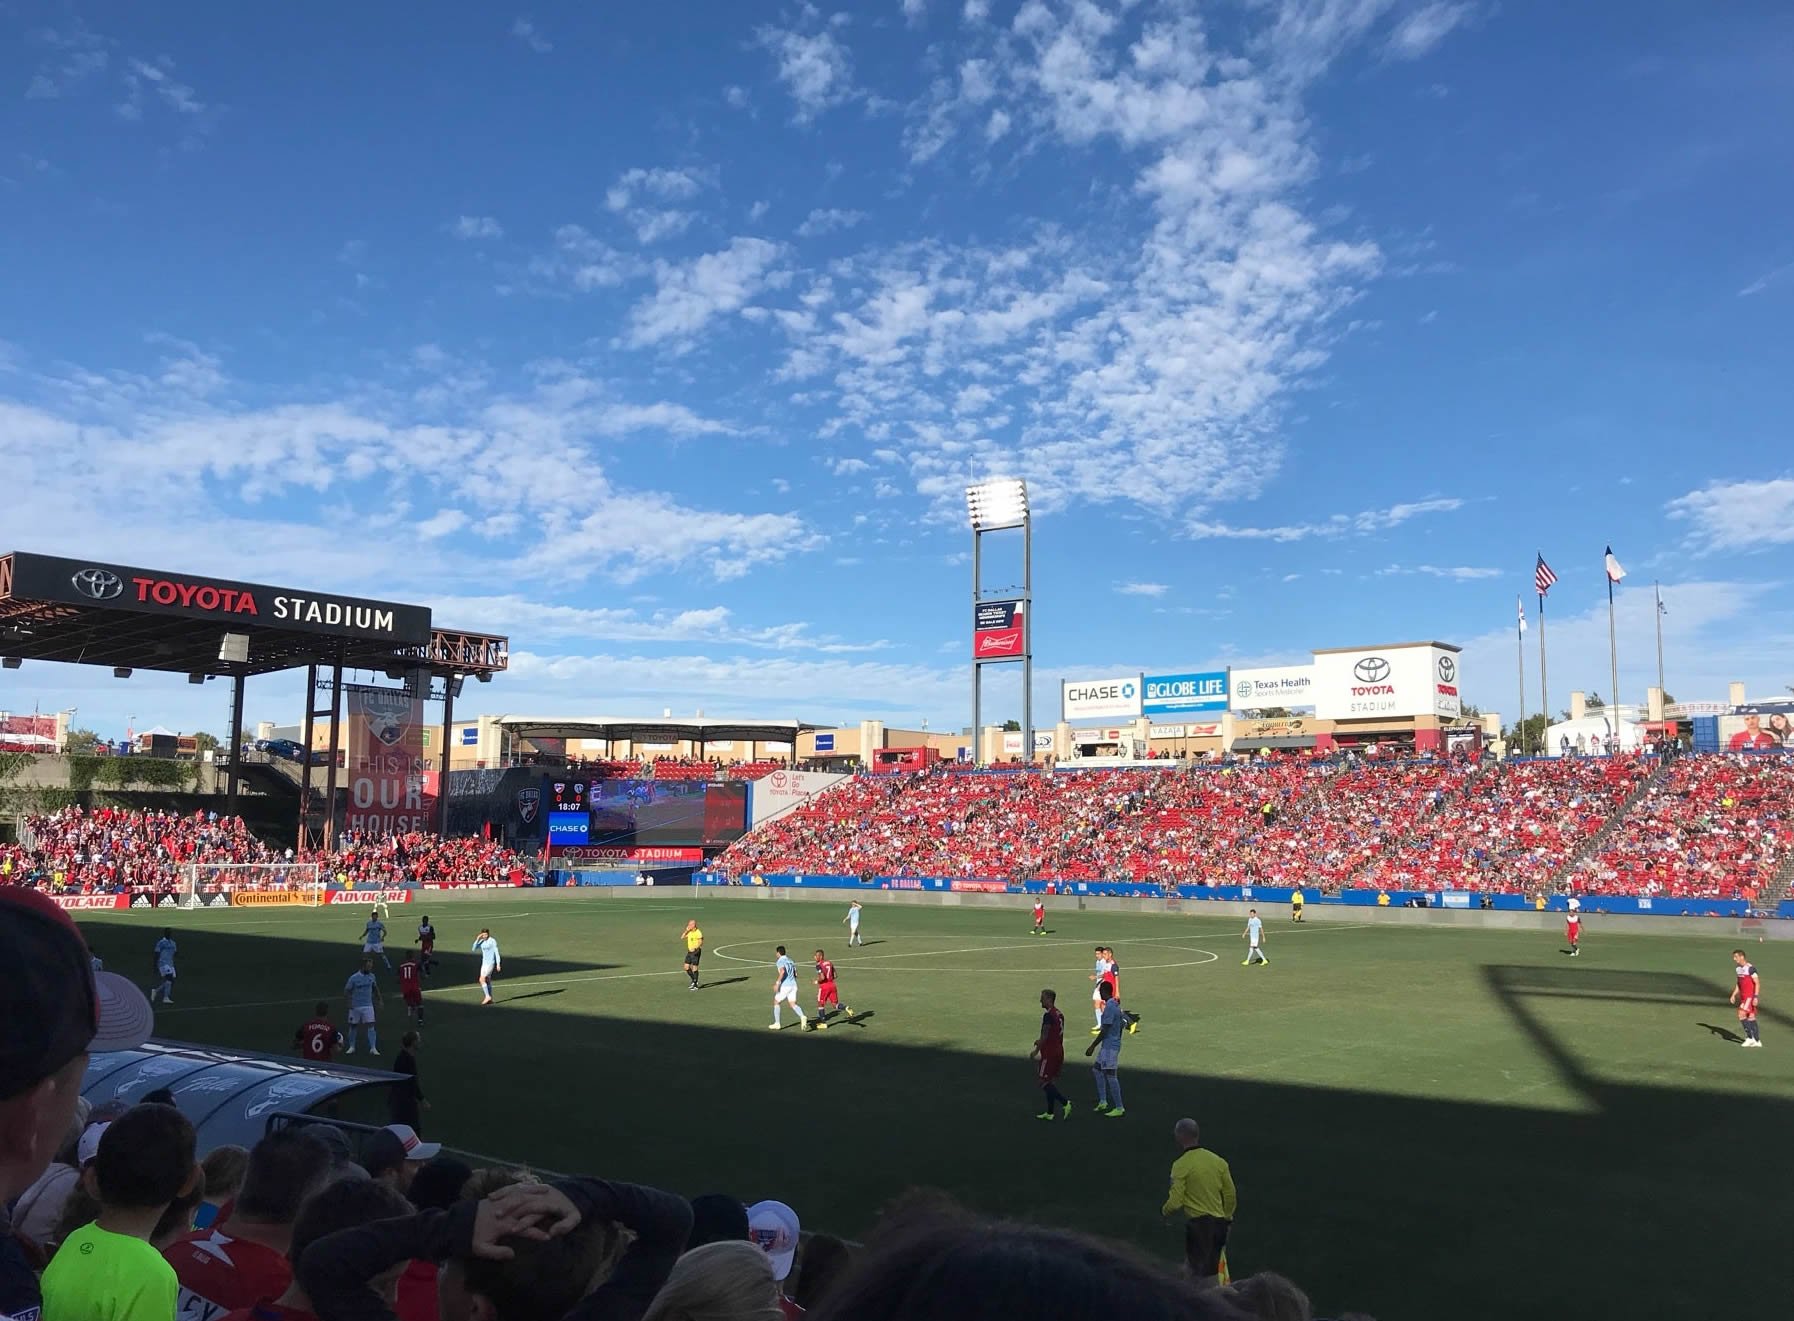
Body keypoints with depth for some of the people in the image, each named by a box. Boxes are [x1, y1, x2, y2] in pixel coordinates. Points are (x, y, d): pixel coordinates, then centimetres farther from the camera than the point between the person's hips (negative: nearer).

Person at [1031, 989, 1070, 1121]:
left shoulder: (1048, 1015, -17)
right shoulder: (1060, 1014, 12)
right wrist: (1040, 1041, 24)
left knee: (1042, 1080, -3)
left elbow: (1045, 1036, -19)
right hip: (1059, 1051, 9)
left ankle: (1065, 1102, -12)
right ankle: (1050, 1112, 15)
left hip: (1049, 1053, -9)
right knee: (1051, 1081, 13)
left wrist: (1036, 1051, -12)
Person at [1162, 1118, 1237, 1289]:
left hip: (1197, 1223, -7)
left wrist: (1164, 1211, 6)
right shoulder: (1218, 1161, 4)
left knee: (1207, 1275, 1)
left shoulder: (1181, 1165, -14)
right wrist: (1226, 1219, 24)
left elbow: (1175, 1202, -15)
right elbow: (1231, 1196, 9)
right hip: (1219, 1222, 7)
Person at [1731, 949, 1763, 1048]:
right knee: (1751, 1017, 10)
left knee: (1741, 1014, -14)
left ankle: (1749, 1037, -4)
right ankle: (1757, 1041, 14)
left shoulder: (1750, 968, -16)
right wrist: (1734, 995, 14)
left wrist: (1755, 997, -22)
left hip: (1750, 996, -9)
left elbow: (1757, 983, -17)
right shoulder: (1738, 968, 11)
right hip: (1743, 996, 9)